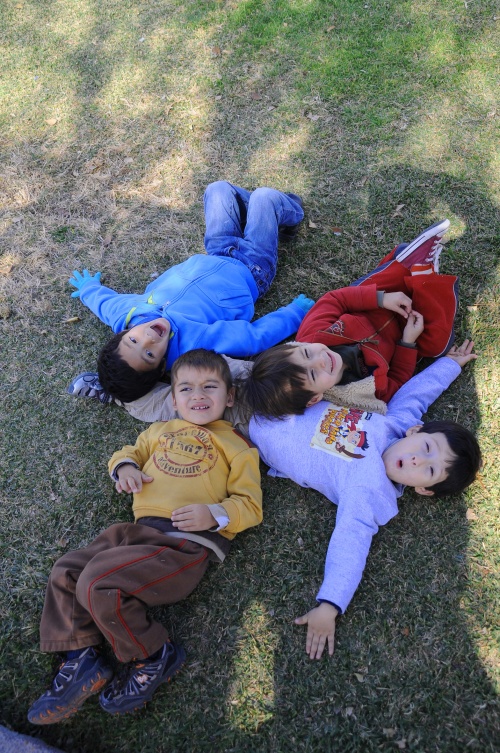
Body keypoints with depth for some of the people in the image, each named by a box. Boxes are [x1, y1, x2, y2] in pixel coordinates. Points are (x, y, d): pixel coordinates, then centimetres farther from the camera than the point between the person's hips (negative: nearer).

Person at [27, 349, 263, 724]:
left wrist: (214, 514, -19)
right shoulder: (160, 430, 22)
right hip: (140, 529, 7)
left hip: (188, 542, -7)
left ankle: (154, 657, -1)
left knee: (99, 583, -21)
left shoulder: (235, 445, 6)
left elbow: (250, 505, 1)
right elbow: (131, 450, 33)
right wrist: (125, 466, 7)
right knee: (66, 573, 0)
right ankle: (82, 660, 10)